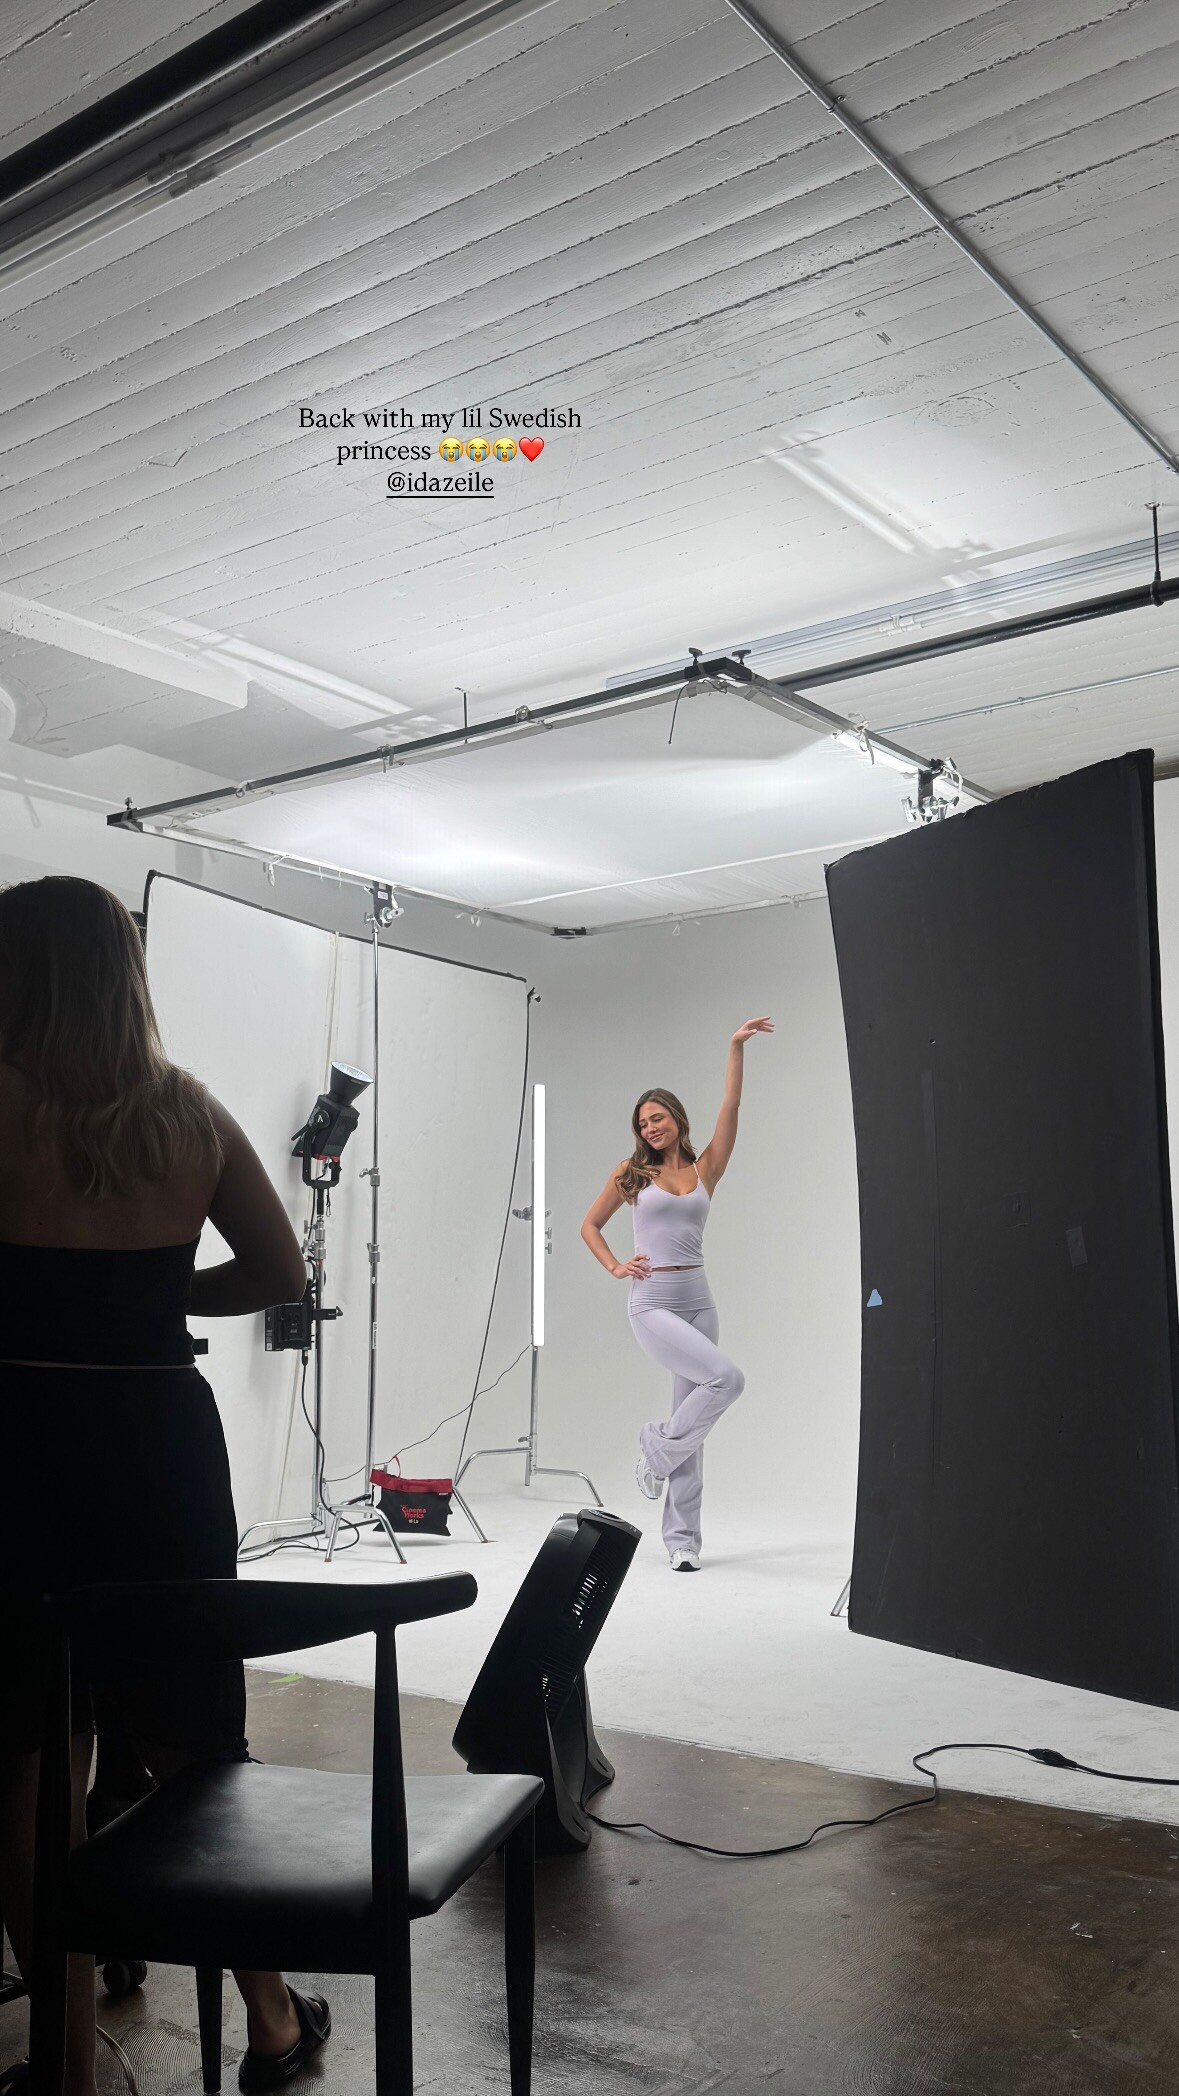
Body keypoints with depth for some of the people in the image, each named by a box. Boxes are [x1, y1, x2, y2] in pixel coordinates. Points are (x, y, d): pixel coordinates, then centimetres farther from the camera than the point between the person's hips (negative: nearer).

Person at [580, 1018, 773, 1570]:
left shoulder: (705, 1169, 10)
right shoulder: (631, 1173, 7)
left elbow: (730, 1108, 0)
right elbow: (590, 1225, 16)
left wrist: (736, 1049, -7)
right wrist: (614, 1266, 1)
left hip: (698, 1301, 3)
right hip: (651, 1303, -3)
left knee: (691, 1419, 3)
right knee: (726, 1378, -23)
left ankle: (681, 1539, 9)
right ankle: (657, 1446, -1)